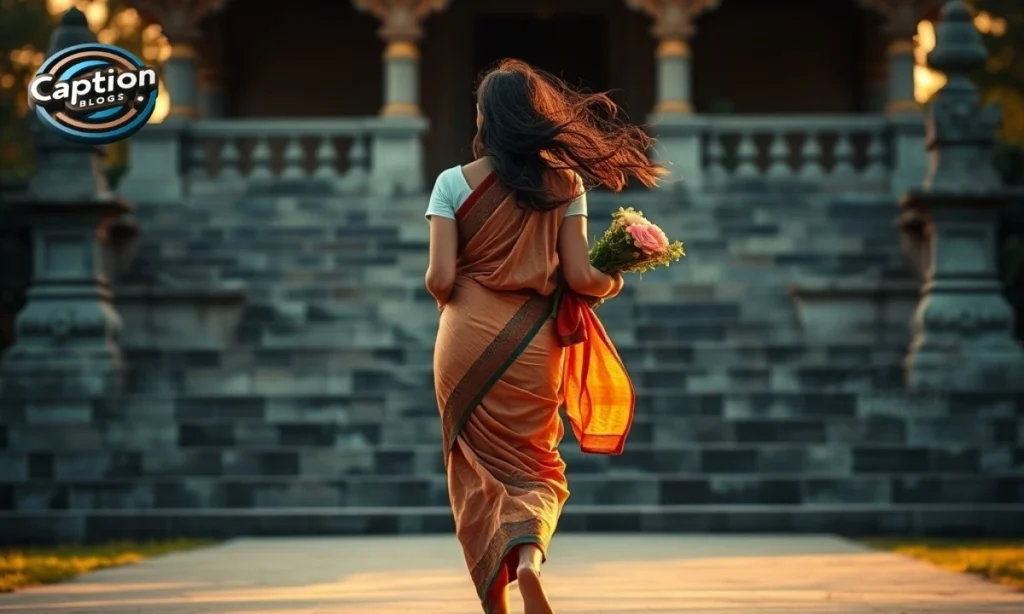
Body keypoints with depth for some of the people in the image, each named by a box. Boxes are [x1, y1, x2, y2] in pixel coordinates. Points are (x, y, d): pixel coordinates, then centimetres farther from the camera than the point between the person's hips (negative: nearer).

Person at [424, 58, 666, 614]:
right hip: (533, 341, 0)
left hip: (467, 339, 0)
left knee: (477, 468, 13)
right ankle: (529, 553, -18)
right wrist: (611, 284, 16)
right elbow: (579, 277, -6)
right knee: (534, 464, 13)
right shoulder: (565, 182, -2)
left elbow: (439, 279, -10)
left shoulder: (454, 183, -5)